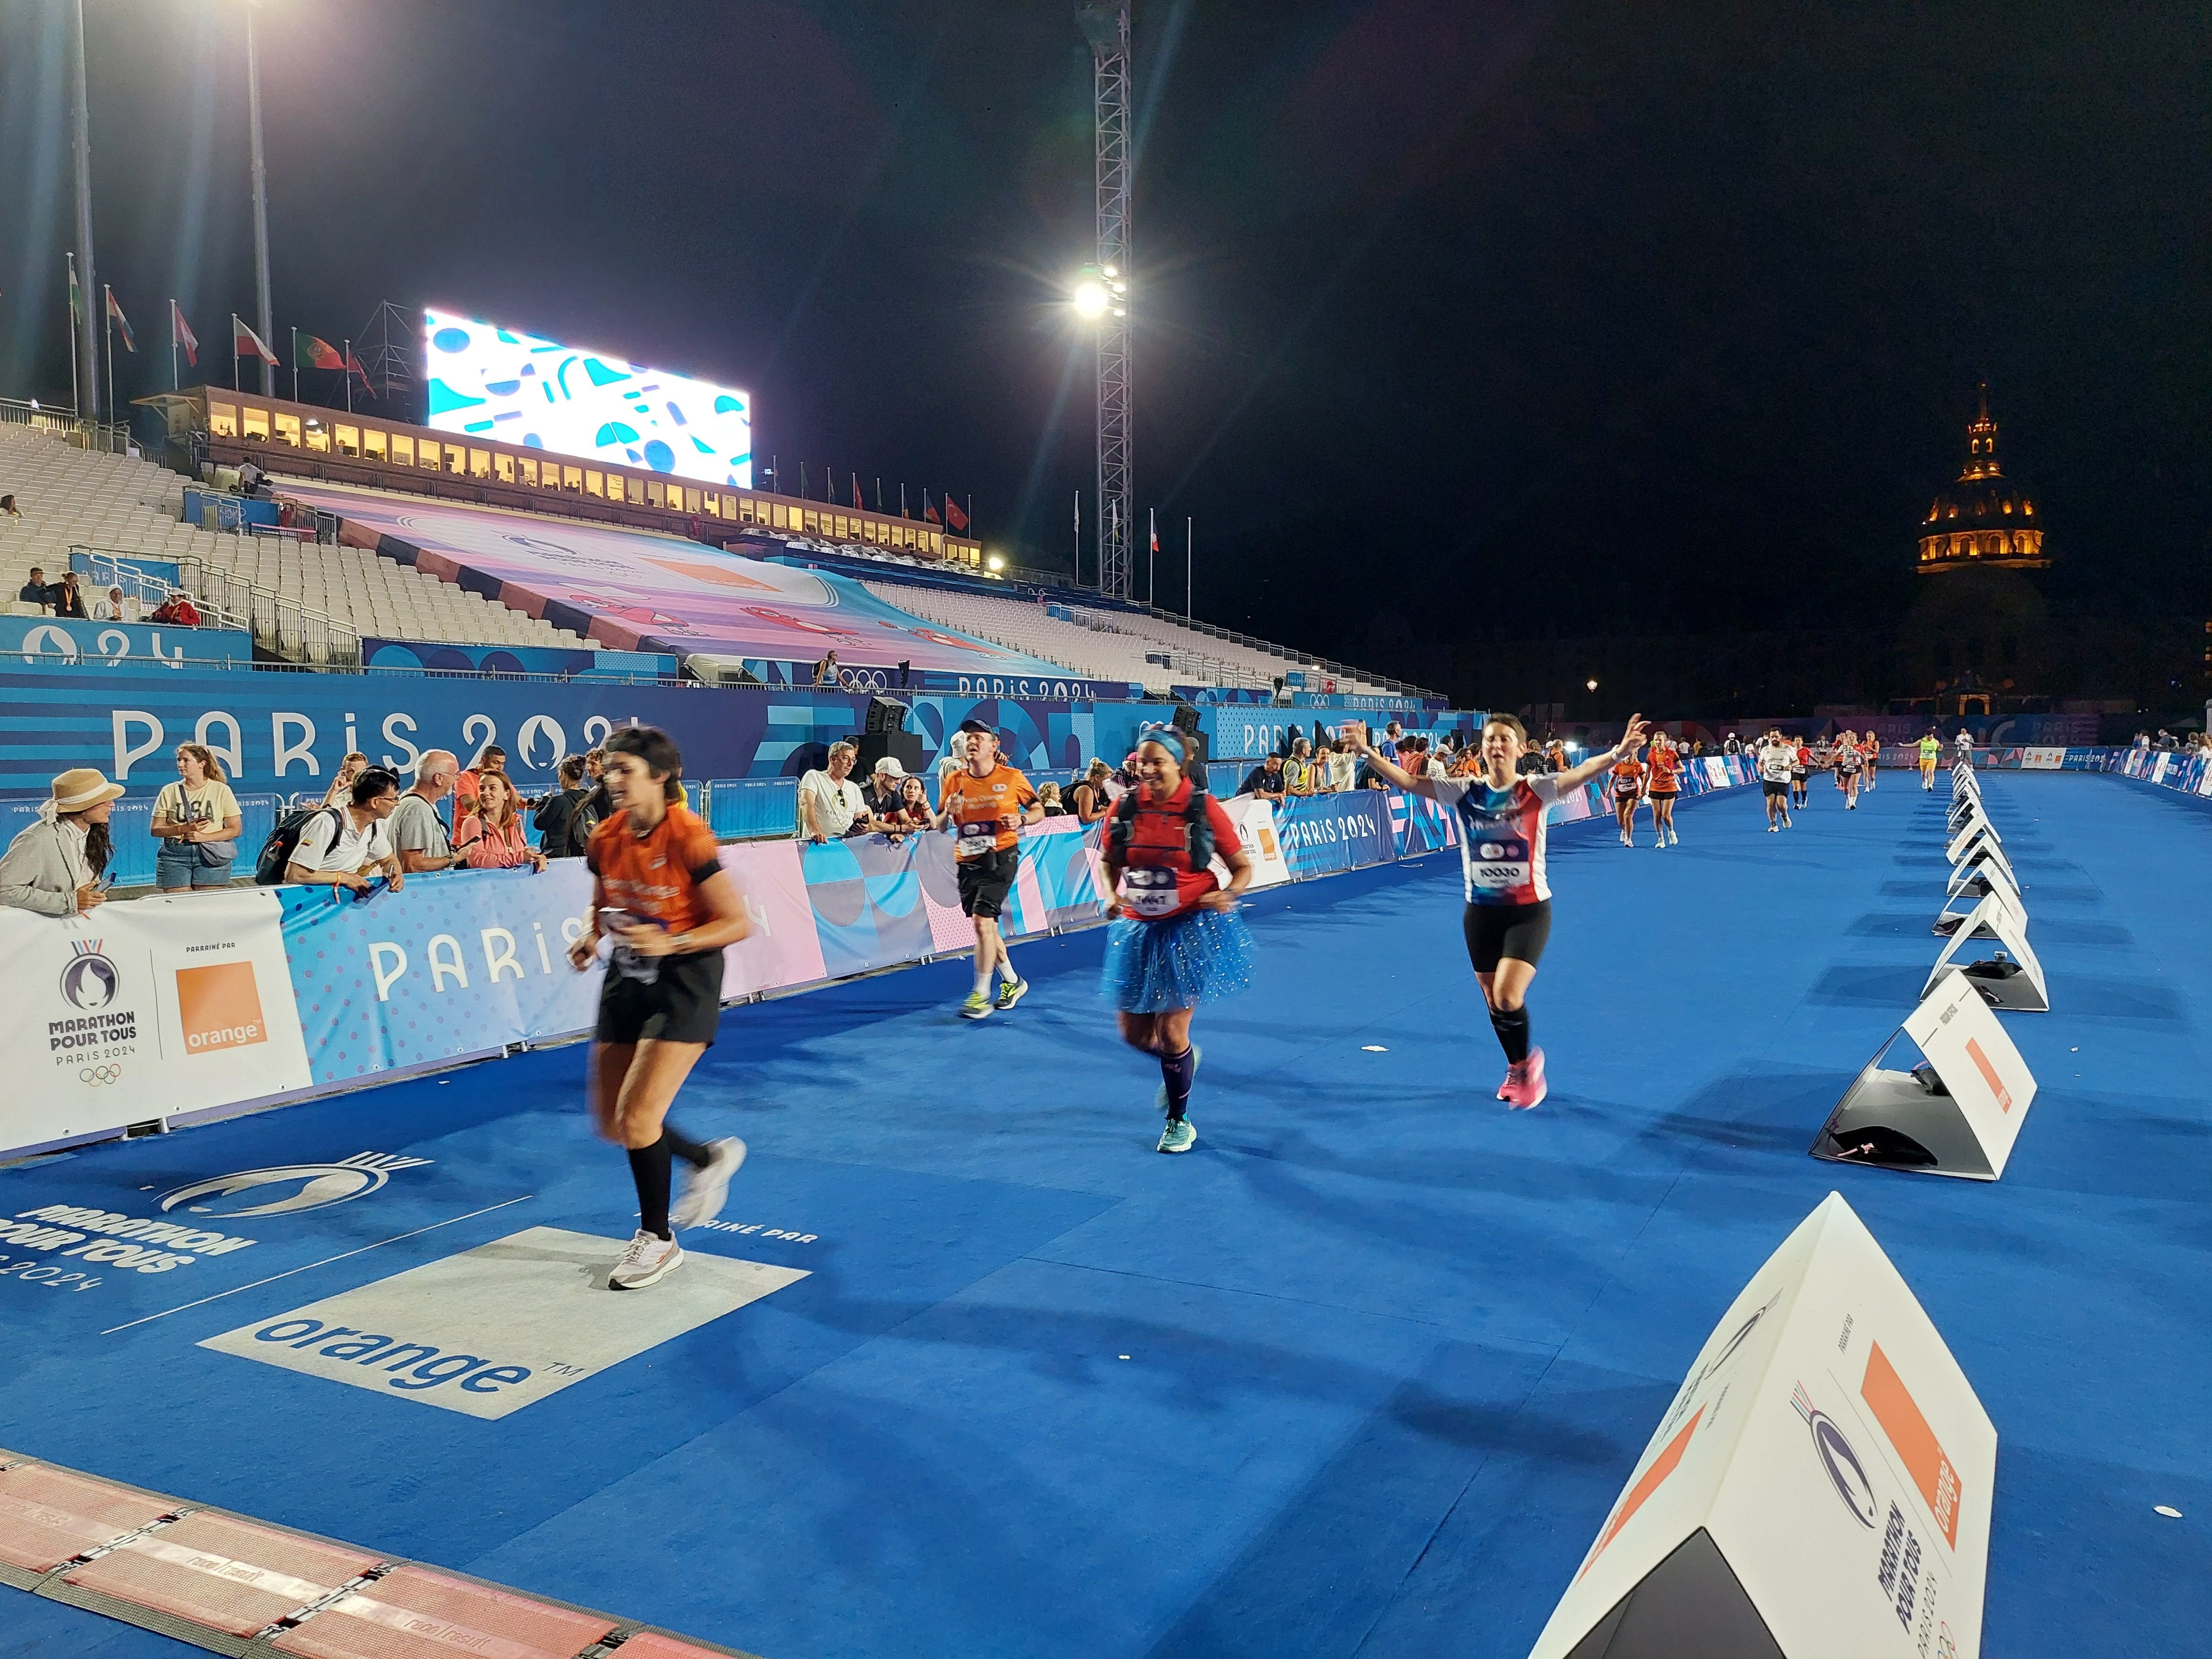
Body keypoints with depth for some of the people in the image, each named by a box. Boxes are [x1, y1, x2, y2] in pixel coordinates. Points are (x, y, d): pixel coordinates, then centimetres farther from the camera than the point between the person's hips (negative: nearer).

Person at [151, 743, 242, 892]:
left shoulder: (221, 790, 5)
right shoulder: (169, 791, 9)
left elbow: (235, 829, 2)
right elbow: (156, 829, 7)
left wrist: (205, 837, -11)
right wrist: (183, 829, -10)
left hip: (212, 856, -1)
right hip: (175, 855, 1)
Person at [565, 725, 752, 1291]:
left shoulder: (687, 837, -19)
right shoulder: (605, 839, -1)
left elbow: (737, 923, -17)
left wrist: (670, 942, -27)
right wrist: (591, 935, -5)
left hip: (684, 983, -7)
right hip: (627, 979, 7)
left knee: (637, 1115, -12)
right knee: (611, 1122, 9)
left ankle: (659, 1239, 10)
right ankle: (710, 1158, 36)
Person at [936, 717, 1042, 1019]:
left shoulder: (1012, 778, -4)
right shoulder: (955, 781, 4)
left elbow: (1038, 809, 8)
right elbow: (939, 827, 9)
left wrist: (1021, 819, -13)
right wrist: (948, 813, -12)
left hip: (1000, 858, -5)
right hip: (967, 862, 5)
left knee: (982, 921, -15)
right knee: (986, 926, 14)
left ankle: (981, 995, -6)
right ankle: (1013, 981, 34)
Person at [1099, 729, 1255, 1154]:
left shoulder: (1204, 808, -12)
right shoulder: (1126, 807, -4)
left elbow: (1243, 867, -3)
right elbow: (1111, 859, 13)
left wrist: (1228, 895, -22)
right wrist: (1113, 895, -5)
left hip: (1190, 928, -4)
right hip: (1138, 928, 4)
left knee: (1171, 1030, -2)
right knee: (1135, 1033, 10)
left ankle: (1179, 1121, 21)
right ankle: (1183, 1059, 46)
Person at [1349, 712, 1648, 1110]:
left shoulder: (1535, 790, -11)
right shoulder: (1465, 792, -3)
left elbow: (1580, 773, -28)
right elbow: (1407, 782, -7)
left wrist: (1617, 753, -46)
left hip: (1529, 909, -4)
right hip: (1481, 910, 4)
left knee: (1508, 996, -18)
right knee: (1493, 1001, 13)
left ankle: (1529, 1058, 13)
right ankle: (1517, 1070, 38)